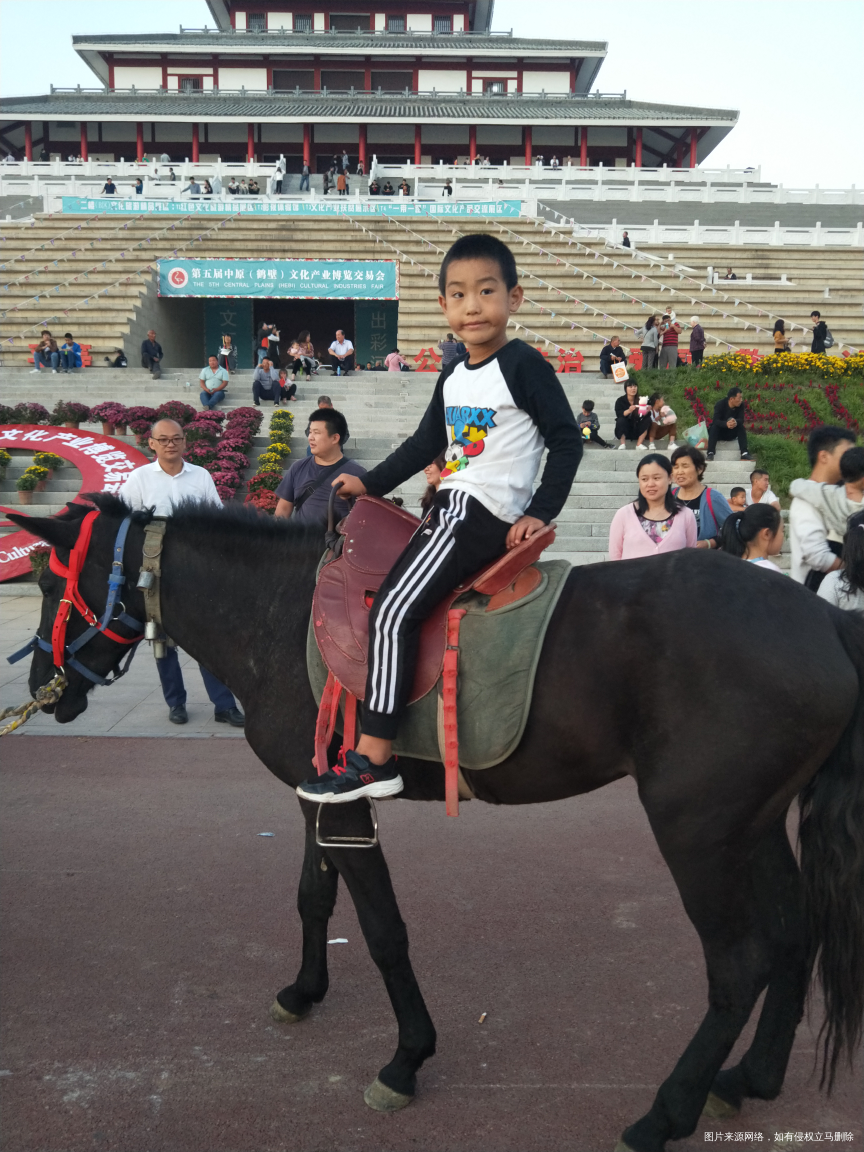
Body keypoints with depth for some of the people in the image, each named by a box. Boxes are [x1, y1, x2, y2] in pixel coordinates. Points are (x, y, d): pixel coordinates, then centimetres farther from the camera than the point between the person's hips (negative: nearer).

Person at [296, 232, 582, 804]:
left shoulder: (523, 365, -8)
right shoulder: (454, 378, 16)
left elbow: (567, 440, -9)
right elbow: (426, 443, 26)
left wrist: (541, 512, -16)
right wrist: (370, 483, 21)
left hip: (484, 514, -10)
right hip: (453, 508, 10)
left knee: (393, 610, -18)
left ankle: (375, 758, -16)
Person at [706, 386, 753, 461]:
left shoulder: (740, 405, -10)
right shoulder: (720, 404, -21)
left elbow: (741, 419, -21)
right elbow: (716, 421, -33)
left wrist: (736, 422, -47)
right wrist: (726, 424, -54)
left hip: (731, 434, 3)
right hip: (719, 433, -3)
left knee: (741, 427, -23)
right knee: (714, 426, -32)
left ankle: (744, 453, -32)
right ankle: (710, 453, -45)